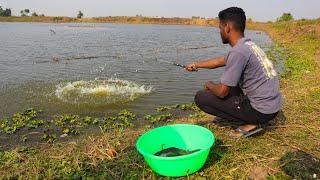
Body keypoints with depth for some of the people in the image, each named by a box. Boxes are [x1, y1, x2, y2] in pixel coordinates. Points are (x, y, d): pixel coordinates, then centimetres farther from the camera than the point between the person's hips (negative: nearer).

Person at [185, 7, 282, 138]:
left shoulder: (238, 52, -22)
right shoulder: (249, 45, 7)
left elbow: (222, 92, -18)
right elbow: (219, 61, 23)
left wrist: (210, 85, 4)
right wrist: (196, 65, 33)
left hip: (262, 110, -9)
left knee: (201, 97, -6)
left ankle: (250, 124, -2)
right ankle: (251, 119, 14)